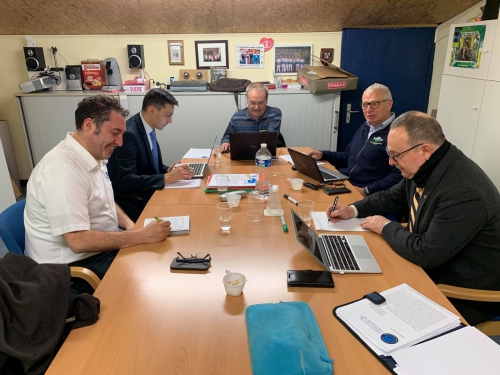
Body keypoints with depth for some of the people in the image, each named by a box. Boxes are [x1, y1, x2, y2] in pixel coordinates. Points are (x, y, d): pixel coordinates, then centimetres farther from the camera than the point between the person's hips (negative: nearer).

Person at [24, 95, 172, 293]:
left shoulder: (93, 156, 1)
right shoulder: (63, 169, -27)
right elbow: (79, 241, -30)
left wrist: (130, 225, -3)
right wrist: (142, 235, -28)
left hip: (101, 247, 8)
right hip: (74, 265, -8)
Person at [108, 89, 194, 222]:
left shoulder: (148, 129, 5)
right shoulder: (128, 134, -21)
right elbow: (125, 181, -27)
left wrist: (168, 170, -5)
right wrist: (167, 178, -26)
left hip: (148, 195, 8)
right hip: (133, 205, -8)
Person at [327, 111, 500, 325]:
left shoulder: (464, 192, -33)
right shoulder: (424, 168, -4)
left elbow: (426, 254, -30)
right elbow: (392, 197, 13)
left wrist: (386, 228, -15)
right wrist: (353, 210, -1)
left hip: (466, 294, -8)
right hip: (433, 267, 8)